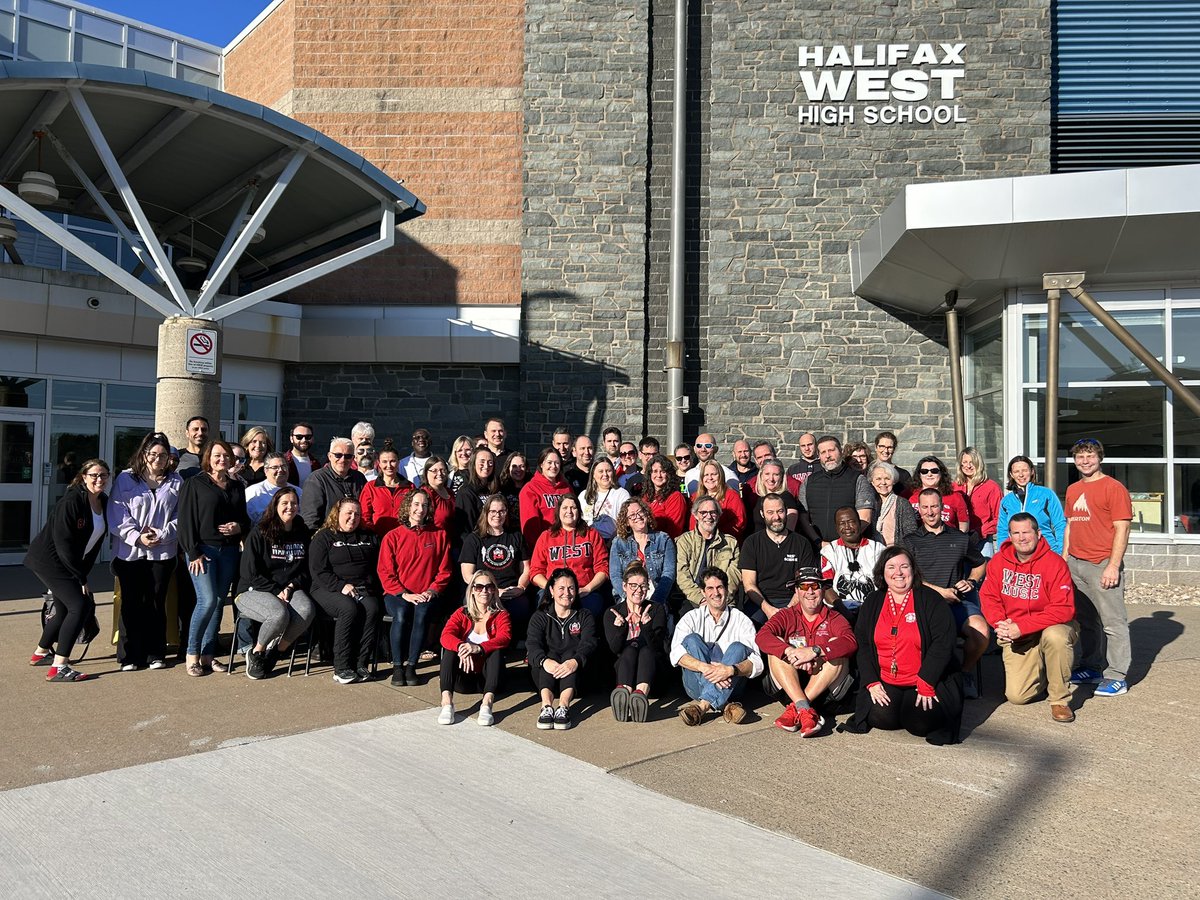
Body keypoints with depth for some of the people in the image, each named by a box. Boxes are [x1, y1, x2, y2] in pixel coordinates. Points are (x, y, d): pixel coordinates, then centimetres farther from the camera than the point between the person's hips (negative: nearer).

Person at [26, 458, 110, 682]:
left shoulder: (104, 502, 2)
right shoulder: (70, 502, -21)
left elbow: (95, 542, 8)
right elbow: (63, 544, -23)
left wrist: (83, 573, 4)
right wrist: (81, 578, -19)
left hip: (73, 563, 9)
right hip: (48, 560, -9)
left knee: (65, 608, 19)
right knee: (79, 605, -17)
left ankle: (40, 653, 42)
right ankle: (58, 668, -15)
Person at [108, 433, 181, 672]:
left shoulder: (175, 482, 7)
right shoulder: (126, 479, 2)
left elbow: (180, 516, 4)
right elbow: (117, 516, -3)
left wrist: (162, 534, -12)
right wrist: (137, 537, -14)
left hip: (163, 552, 1)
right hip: (130, 552, -1)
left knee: (156, 603, 7)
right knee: (131, 604, 3)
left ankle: (156, 654, 17)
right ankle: (129, 656, 12)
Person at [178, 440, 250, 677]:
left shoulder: (237, 487, 16)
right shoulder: (195, 484, 1)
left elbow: (245, 518, 22)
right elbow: (186, 520, -5)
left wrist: (239, 527, -2)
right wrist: (194, 553, -12)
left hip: (229, 551, 5)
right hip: (203, 550, -5)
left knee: (219, 602, 5)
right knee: (207, 600, -14)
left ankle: (208, 654, 14)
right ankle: (192, 654, 0)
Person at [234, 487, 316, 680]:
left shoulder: (303, 534, 12)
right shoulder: (260, 534, -3)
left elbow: (307, 570, 14)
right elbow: (250, 573, -6)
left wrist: (290, 587, -5)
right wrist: (277, 592, -13)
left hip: (291, 589, 4)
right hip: (254, 591, -4)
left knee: (307, 610, -31)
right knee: (279, 613, -36)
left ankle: (276, 650, -9)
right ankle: (256, 653, -7)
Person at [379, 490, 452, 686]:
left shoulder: (439, 536, 11)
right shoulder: (392, 536, 5)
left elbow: (444, 570, 11)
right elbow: (385, 572, 1)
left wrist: (432, 591, -5)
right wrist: (404, 594, -10)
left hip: (425, 595, 1)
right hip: (397, 594, -1)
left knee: (421, 613, -32)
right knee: (401, 614, -33)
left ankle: (411, 666, -22)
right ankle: (397, 666, -19)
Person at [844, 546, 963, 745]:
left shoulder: (930, 600, -2)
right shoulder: (872, 603, 9)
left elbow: (942, 642, -9)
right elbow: (862, 644, 7)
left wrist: (925, 684, -16)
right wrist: (872, 682, -5)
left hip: (929, 682, -2)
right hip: (885, 683, 3)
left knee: (920, 723, -22)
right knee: (881, 718, -21)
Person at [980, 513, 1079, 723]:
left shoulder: (1055, 563, -16)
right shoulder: (999, 561, -2)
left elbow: (1063, 609, -22)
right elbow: (988, 597, 1)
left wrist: (1021, 627, -26)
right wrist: (1000, 623, -19)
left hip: (1052, 628, -3)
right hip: (1016, 638, 3)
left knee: (1055, 636, -40)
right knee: (1016, 695, -10)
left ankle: (1060, 700, -17)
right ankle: (1042, 672, 27)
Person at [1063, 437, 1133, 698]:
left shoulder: (1114, 487, -6)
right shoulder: (1072, 490, 16)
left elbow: (1122, 529, -10)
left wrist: (1113, 566, -15)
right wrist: (1064, 558, 15)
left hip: (1102, 566, -7)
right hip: (1075, 565, 7)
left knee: (1113, 622, -2)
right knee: (1086, 621, 15)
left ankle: (1117, 677, 4)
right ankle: (1092, 668, 25)